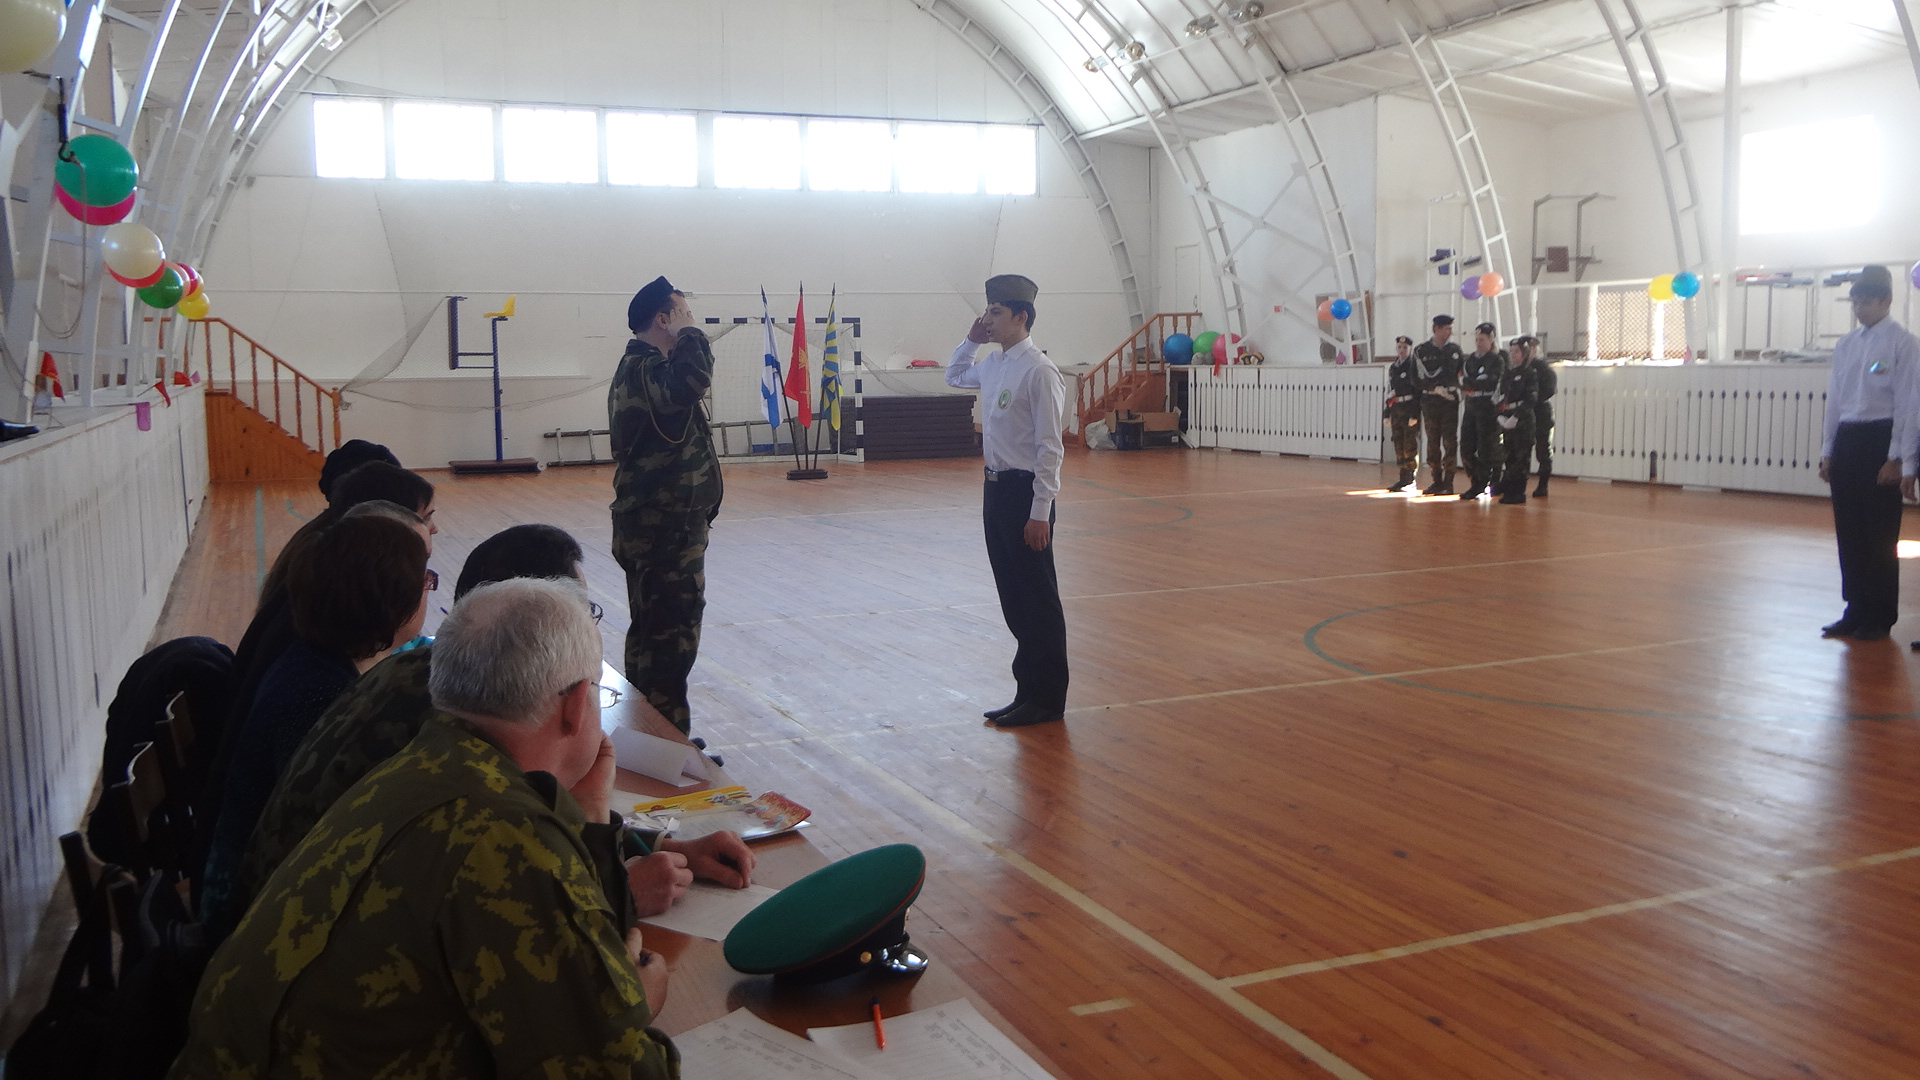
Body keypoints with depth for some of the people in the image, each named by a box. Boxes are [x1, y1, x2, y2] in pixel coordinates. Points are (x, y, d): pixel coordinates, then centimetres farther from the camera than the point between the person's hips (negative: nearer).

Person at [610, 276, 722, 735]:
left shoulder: (638, 368, 15)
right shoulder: (646, 371, -19)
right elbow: (694, 379, -40)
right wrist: (688, 333, -22)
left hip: (653, 525, 11)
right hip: (667, 528, -11)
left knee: (652, 630, 18)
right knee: (672, 634, -6)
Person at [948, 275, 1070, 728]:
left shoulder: (1038, 371, -16)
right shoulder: (992, 365, 10)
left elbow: (1049, 447, -17)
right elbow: (954, 376, 33)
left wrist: (1040, 512, -19)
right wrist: (970, 341, 16)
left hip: (1025, 491, -8)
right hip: (996, 487, 9)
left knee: (1037, 600, 1)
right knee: (1013, 597, 14)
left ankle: (1046, 699, 12)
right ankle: (1028, 688, 24)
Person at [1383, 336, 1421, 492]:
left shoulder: (1414, 366, -5)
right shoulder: (1392, 368, 16)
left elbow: (1419, 391, -11)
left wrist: (1415, 415, -17)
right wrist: (1387, 414, 16)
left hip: (1410, 410, -7)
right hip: (1396, 410, 7)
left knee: (1410, 447, -6)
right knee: (1399, 447, 8)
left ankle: (1411, 480, -1)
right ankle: (1403, 479, 14)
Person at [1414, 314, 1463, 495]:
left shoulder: (1455, 350, 11)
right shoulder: (1422, 350, 2)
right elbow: (1424, 378, -5)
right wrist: (1438, 389, -12)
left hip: (1450, 400, 1)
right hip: (1430, 401, -1)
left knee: (1450, 442, -5)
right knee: (1433, 442, 4)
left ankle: (1448, 483, -2)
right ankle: (1437, 481, 12)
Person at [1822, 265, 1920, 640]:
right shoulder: (1846, 344, 12)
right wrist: (1828, 450, 13)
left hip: (1880, 439, -6)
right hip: (1846, 440, 6)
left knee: (1880, 535, -1)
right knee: (1849, 531, 9)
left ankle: (1879, 617, 9)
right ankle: (1855, 609, 19)